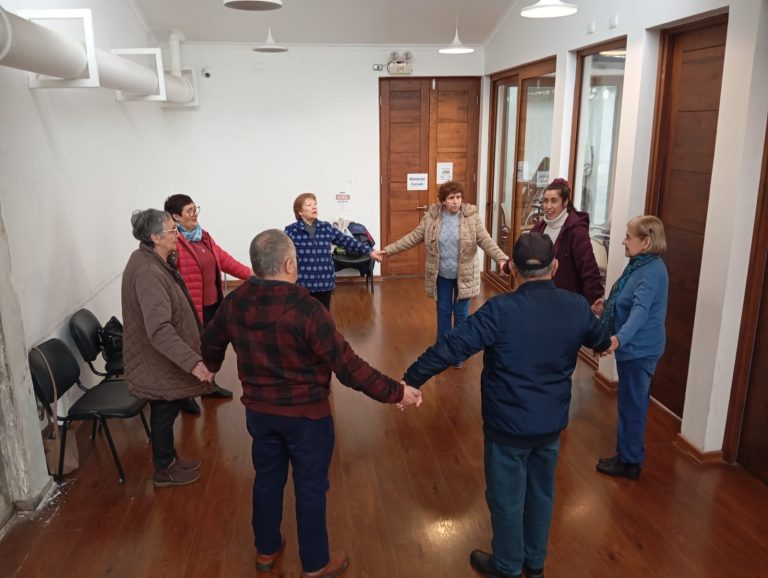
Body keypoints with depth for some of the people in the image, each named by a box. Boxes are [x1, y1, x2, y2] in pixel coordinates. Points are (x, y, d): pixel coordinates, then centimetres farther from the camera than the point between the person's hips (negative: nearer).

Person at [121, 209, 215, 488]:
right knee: (165, 411, 8)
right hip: (157, 360, -10)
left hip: (160, 357, 10)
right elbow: (159, 330, -38)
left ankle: (169, 459, 40)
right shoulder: (147, 272, -31)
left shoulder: (150, 260, 2)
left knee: (167, 410, 22)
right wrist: (193, 362, -41)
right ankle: (164, 470, 28)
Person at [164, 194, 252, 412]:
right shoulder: (173, 242, -19)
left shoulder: (203, 236, 9)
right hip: (193, 309, -8)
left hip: (214, 303, 8)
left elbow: (223, 259, 13)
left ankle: (209, 384, 41)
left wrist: (249, 274, 9)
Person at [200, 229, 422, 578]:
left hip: (258, 410, 6)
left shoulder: (235, 302, -8)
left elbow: (211, 343, 12)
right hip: (306, 414, -5)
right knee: (310, 487, 13)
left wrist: (211, 367, 35)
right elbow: (348, 367, -26)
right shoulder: (305, 308, -27)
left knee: (267, 479, 24)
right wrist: (395, 392, -17)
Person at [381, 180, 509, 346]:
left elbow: (486, 241, -15)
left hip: (464, 275, -1)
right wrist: (388, 250, -8)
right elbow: (412, 237, -3)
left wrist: (502, 258, -31)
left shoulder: (471, 216, -10)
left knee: (461, 313, 11)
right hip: (441, 275, 1)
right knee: (443, 312, 14)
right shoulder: (431, 216, -6)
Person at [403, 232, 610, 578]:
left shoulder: (500, 310, -24)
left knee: (507, 499, 16)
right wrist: (606, 342, 39)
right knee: (542, 493, 24)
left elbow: (451, 347, -24)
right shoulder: (577, 307, -7)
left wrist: (410, 381, -15)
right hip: (552, 423, 5)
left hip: (509, 425, -5)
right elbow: (601, 341, 14)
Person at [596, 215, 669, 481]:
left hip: (639, 349, -10)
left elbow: (641, 310, -38)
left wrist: (620, 338, -51)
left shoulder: (652, 272, -23)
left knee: (632, 405, 3)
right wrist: (607, 304, 34)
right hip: (634, 347, 10)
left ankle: (629, 462, 17)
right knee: (633, 403, 19)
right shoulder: (641, 264, 7)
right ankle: (630, 455, 33)